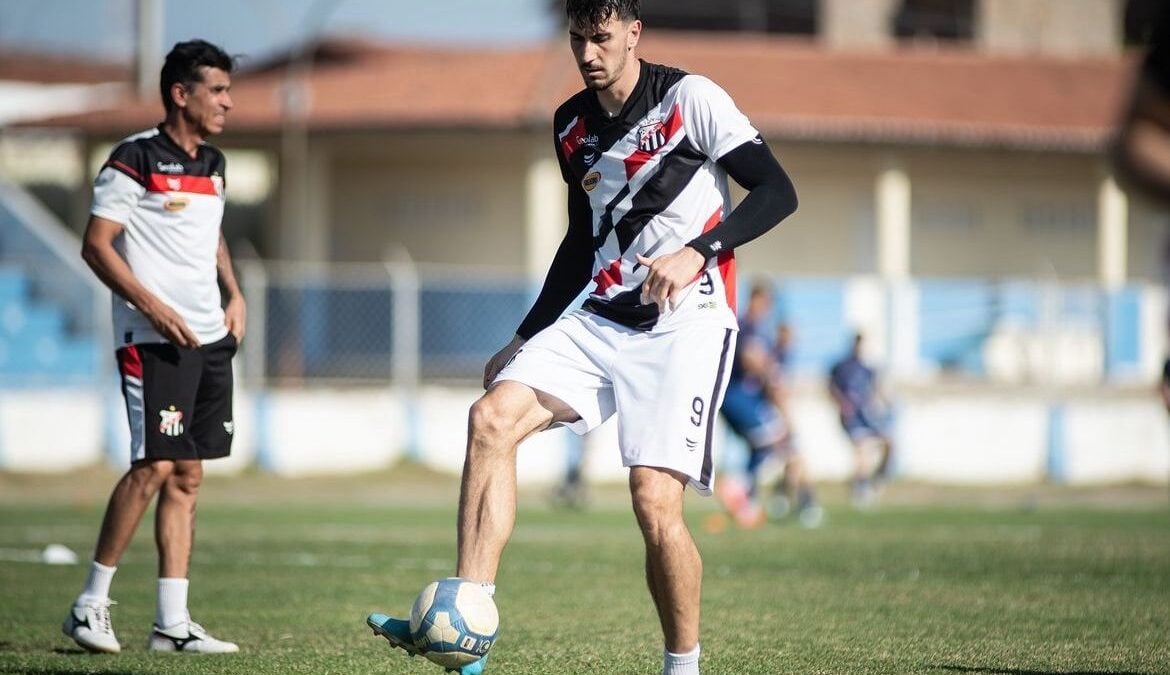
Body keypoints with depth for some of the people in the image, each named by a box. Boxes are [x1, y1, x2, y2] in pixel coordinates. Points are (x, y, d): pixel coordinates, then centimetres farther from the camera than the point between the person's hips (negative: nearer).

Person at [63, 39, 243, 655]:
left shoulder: (211, 165, 15)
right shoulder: (134, 160, -9)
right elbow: (96, 245, -11)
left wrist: (233, 294, 15)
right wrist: (152, 305, -20)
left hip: (210, 338, 8)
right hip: (153, 341, -8)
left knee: (187, 476, 5)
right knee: (154, 467, -14)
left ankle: (172, 623, 6)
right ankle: (91, 605, -3)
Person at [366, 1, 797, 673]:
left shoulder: (689, 98, -7)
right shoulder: (571, 125, 13)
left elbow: (777, 192, -12)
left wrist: (697, 251, -26)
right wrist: (526, 338, 23)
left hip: (686, 321, -6)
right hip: (602, 317, 6)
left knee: (655, 498, -17)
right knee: (492, 419, -15)